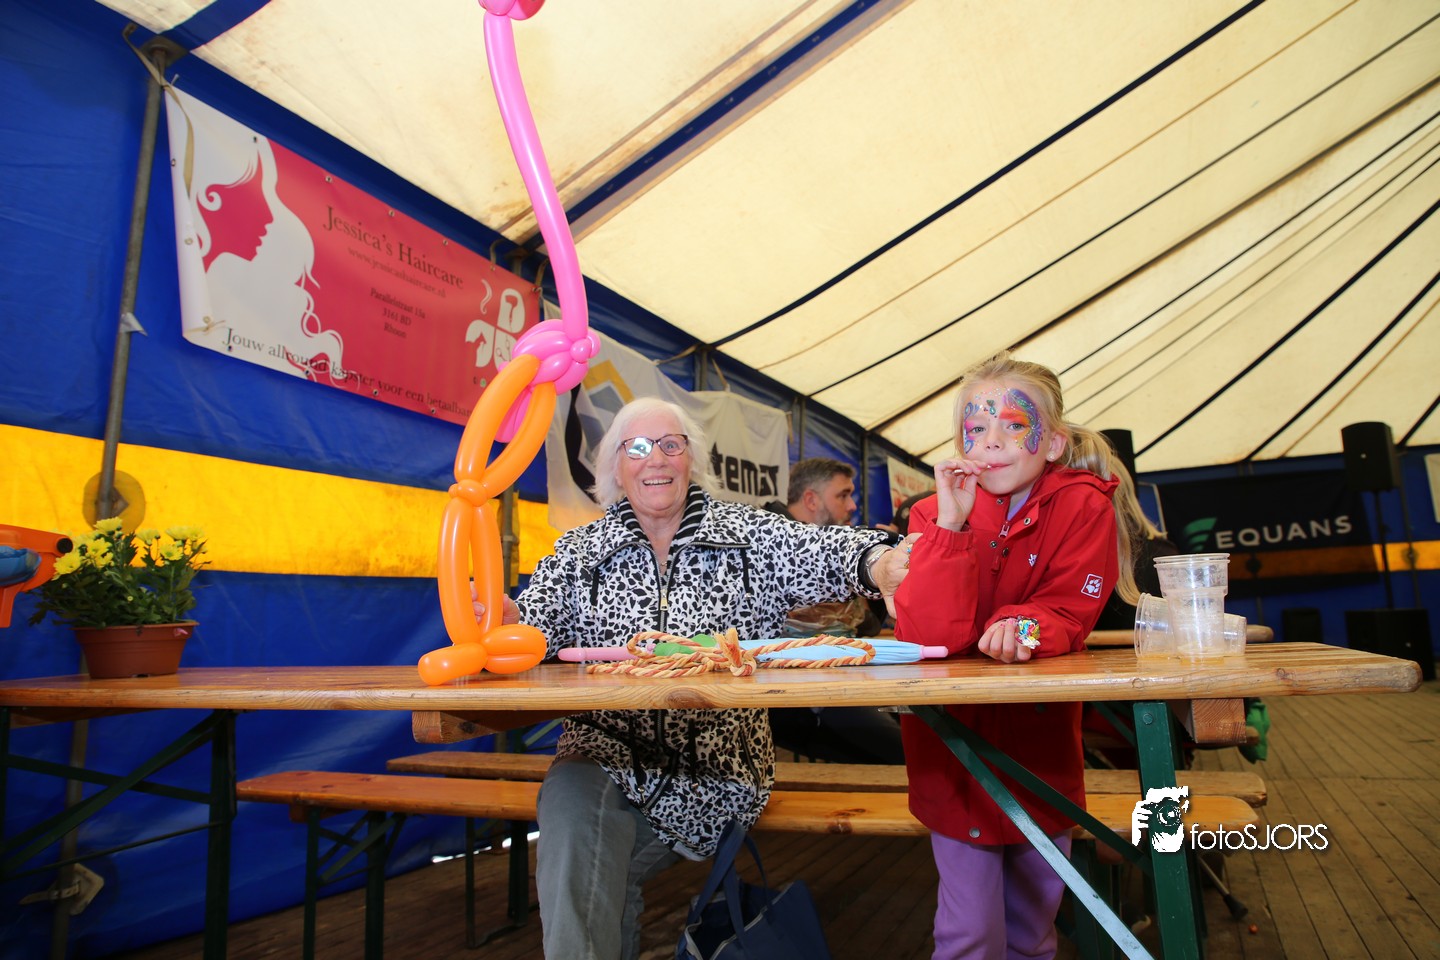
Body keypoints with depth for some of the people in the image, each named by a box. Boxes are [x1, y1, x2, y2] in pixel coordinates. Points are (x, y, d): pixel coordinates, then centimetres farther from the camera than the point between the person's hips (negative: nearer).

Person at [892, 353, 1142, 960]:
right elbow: (928, 637, -21)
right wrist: (951, 525, -27)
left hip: (1041, 747, 1)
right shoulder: (937, 513, -10)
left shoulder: (1083, 508, -9)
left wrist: (1024, 626, -33)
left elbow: (1068, 614, -11)